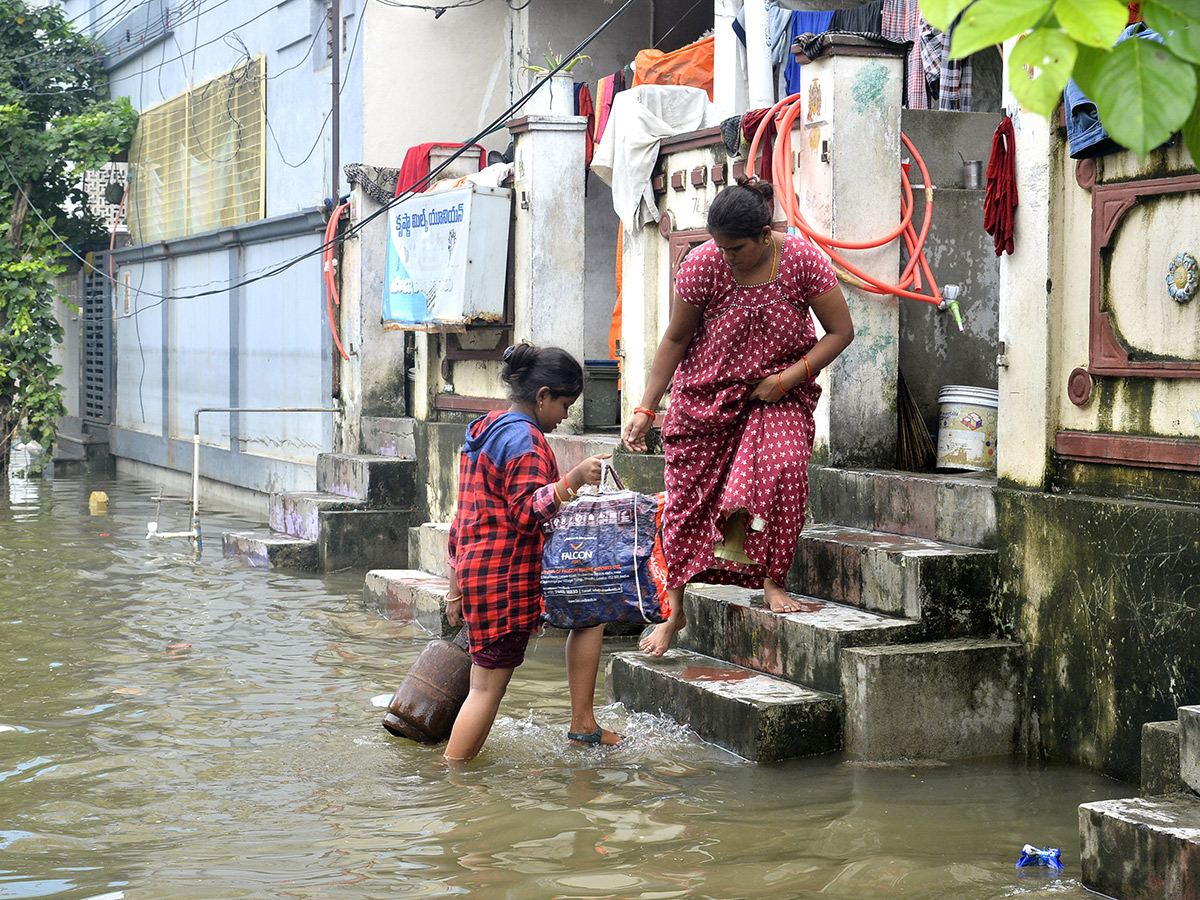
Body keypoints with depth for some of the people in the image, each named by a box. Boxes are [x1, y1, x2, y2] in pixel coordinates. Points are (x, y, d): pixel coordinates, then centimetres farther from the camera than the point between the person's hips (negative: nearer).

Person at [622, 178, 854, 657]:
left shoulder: (802, 260, -16)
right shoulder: (703, 264, -15)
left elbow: (840, 331, -8)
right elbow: (675, 339, -5)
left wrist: (788, 378, -18)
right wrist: (646, 408, -8)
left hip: (778, 394, -1)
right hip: (706, 396, 1)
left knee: (783, 466, -29)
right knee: (688, 499, 2)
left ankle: (772, 580, -14)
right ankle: (676, 610, 18)